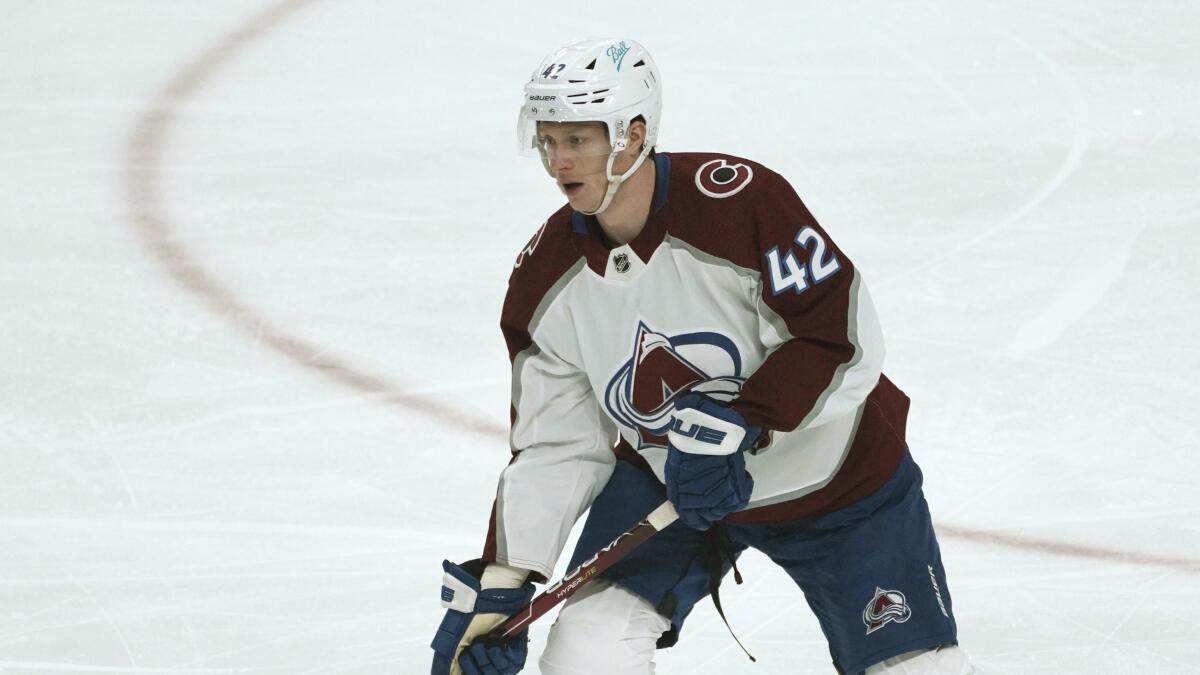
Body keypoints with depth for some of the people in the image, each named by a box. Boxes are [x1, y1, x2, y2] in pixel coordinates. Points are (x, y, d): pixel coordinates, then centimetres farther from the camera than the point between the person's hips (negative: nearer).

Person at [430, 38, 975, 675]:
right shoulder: (546, 282, -11)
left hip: (836, 475, -3)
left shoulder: (739, 200, -28)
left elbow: (840, 339, -26)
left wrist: (731, 428, -34)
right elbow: (554, 448, -5)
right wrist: (496, 587, -11)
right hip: (664, 479, 3)